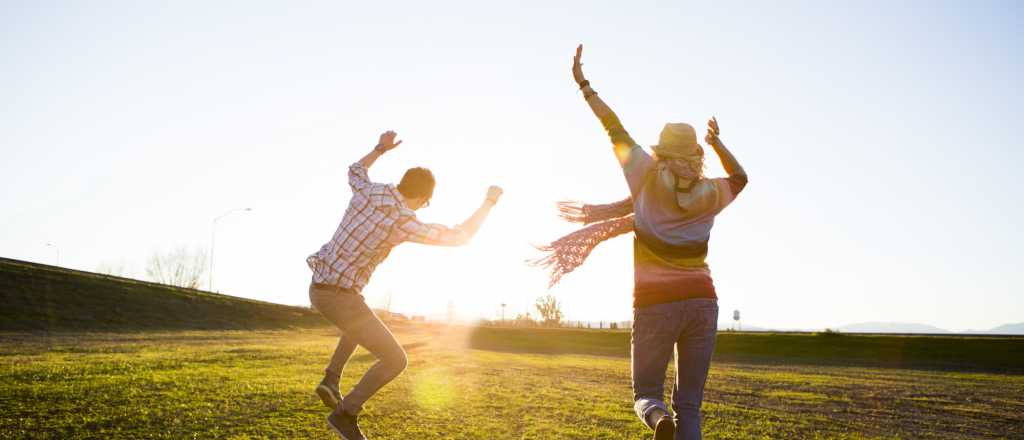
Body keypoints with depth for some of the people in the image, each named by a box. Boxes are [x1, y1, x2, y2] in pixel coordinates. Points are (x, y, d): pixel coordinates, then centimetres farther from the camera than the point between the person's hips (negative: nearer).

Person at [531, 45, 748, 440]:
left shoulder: (650, 178, -1)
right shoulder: (710, 194, 5)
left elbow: (615, 130, 8)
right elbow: (740, 177, 29)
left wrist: (583, 83, 16)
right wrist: (716, 141, 30)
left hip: (656, 304, -2)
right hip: (701, 302, 2)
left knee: (646, 393, 12)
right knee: (689, 406, 10)